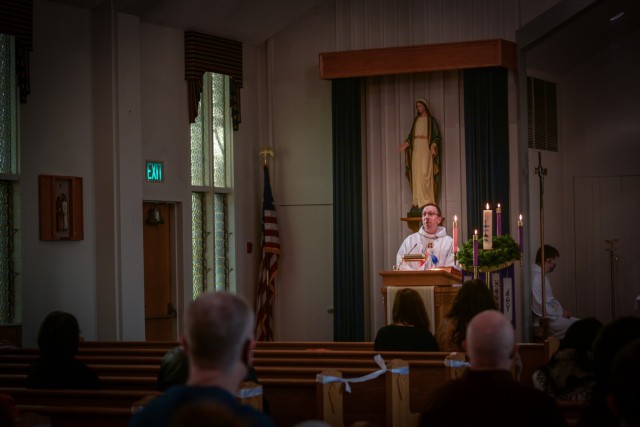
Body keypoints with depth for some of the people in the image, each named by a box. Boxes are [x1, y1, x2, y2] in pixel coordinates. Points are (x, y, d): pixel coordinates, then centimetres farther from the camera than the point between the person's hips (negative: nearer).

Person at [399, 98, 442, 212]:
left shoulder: (431, 120, 0)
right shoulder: (416, 119, 16)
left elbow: (436, 135, -4)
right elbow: (412, 134, 16)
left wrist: (433, 145, -21)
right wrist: (406, 143, 0)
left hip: (426, 148, -5)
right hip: (416, 148, 5)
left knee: (426, 174, -11)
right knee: (416, 175, 1)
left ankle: (427, 201, -11)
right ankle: (417, 202, 1)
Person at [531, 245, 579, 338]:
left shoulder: (543, 275, 14)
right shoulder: (536, 276, -20)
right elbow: (538, 307, -24)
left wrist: (562, 310, 7)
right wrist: (560, 313, -13)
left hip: (549, 315, 11)